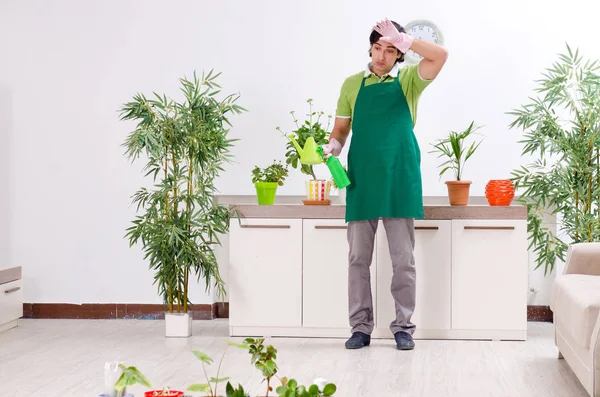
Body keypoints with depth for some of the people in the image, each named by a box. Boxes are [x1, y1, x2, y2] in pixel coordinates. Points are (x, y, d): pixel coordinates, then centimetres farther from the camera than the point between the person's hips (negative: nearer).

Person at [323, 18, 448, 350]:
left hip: (399, 179, -1)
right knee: (358, 257, 4)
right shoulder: (353, 84, 10)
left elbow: (440, 55, -10)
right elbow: (341, 127, 14)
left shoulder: (408, 80, 6)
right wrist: (332, 147, -6)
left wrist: (402, 40, -16)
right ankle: (360, 326, 11)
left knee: (403, 259, 2)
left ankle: (403, 326, 10)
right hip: (362, 180, 2)